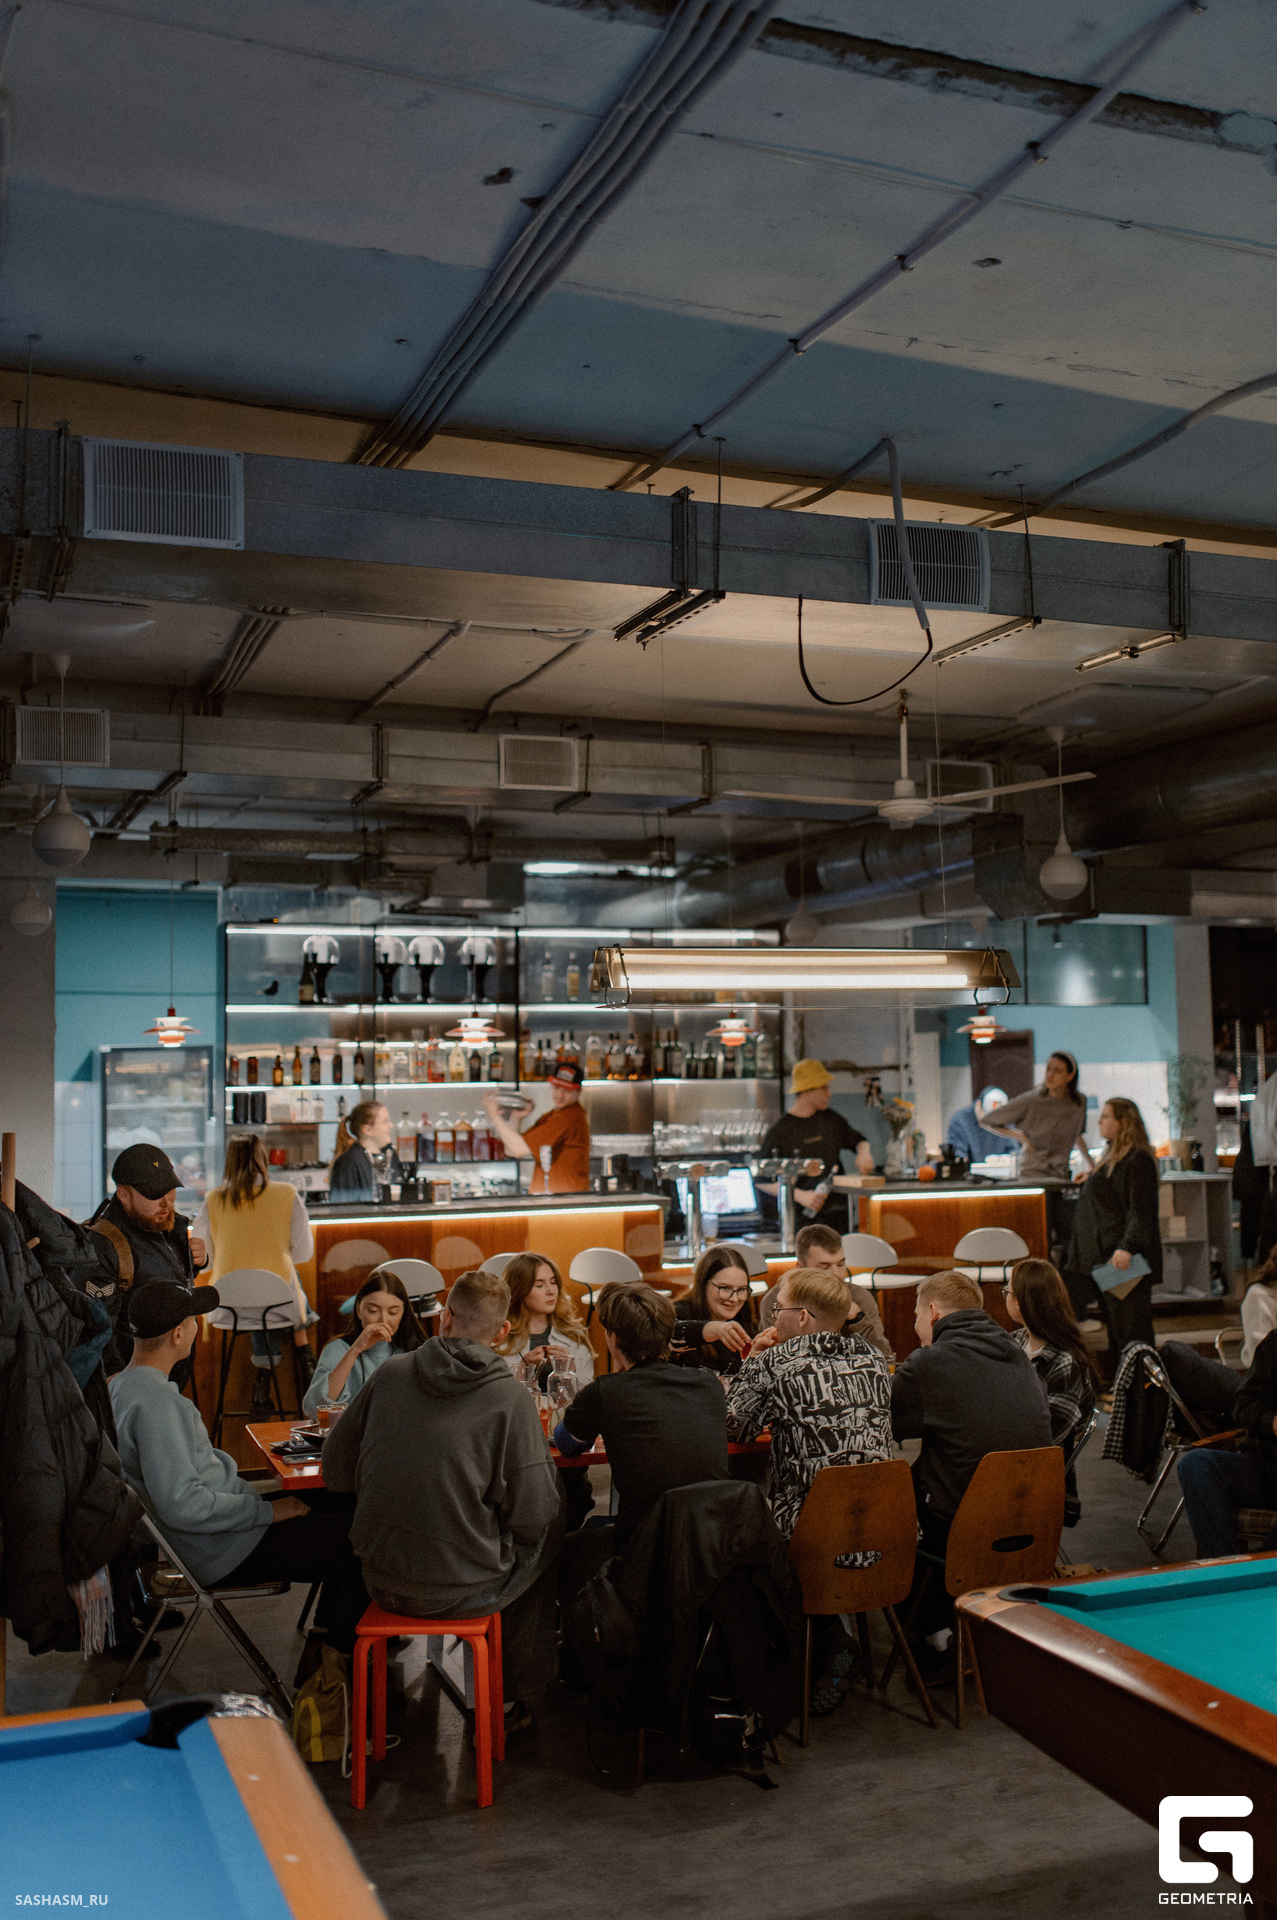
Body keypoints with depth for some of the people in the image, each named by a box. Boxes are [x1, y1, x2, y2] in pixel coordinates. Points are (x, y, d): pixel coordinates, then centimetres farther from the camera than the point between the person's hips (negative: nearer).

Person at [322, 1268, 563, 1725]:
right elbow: (531, 1515, -12)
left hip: (381, 1583, 4)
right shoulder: (508, 1396, -14)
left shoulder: (390, 1373, -3)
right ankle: (511, 1695, 30)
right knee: (547, 1534, 23)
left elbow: (335, 1473, 4)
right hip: (463, 1591, -4)